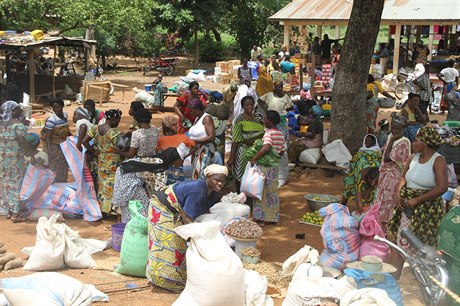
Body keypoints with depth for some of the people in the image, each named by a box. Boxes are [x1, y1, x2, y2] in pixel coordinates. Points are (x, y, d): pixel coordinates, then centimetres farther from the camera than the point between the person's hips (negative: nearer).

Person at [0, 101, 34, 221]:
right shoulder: (18, 124, -14)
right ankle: (15, 214, 4)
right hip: (14, 157, -6)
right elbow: (23, 142, -21)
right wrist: (32, 154, -14)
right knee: (16, 183, 2)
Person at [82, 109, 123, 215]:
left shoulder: (95, 128, 0)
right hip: (113, 162, -7)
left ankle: (101, 208, 26)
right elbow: (118, 148, -23)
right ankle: (110, 211, 9)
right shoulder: (114, 132, -20)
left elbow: (84, 141, -2)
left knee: (102, 184, 17)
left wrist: (94, 151, 5)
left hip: (101, 161, 7)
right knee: (112, 186, 3)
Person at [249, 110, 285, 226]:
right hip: (274, 167, 7)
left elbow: (267, 147, -33)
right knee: (272, 191, 16)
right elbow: (282, 151, 10)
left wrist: (254, 158, -27)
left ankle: (260, 219, 7)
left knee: (261, 191, 3)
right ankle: (275, 218, 22)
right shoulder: (281, 134, 6)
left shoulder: (268, 133, -17)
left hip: (264, 166, -7)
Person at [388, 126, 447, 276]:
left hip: (427, 210, -6)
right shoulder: (414, 157, 5)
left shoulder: (438, 161, -14)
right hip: (407, 208, 6)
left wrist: (417, 200, -21)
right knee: (402, 242, 12)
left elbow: (442, 187, -23)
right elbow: (403, 177, 16)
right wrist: (398, 193, -4)